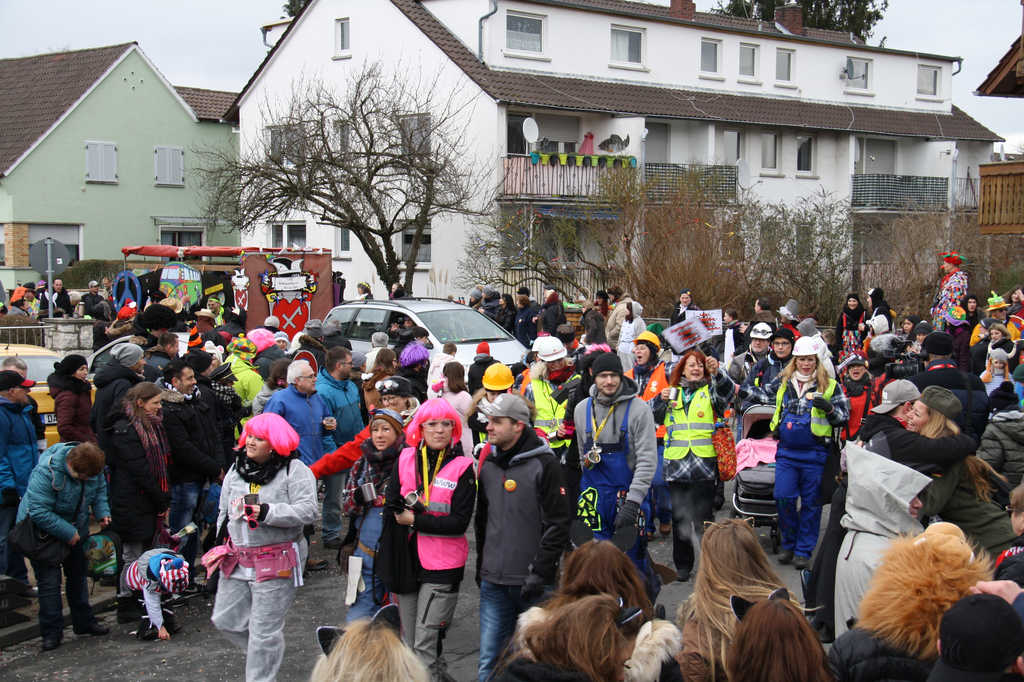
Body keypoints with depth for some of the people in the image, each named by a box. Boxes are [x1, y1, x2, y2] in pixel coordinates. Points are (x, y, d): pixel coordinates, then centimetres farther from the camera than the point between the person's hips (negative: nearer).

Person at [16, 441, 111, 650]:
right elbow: (39, 512, -33)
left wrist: (102, 513, -11)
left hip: (75, 529, 6)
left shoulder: (92, 468, -15)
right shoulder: (45, 473, -35)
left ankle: (84, 621, 28)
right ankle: (51, 632, 2)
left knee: (77, 574, 15)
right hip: (42, 531, -6)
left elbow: (99, 490, 6)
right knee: (49, 580, -8)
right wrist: (68, 533, -29)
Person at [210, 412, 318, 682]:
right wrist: (223, 542, 12)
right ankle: (264, 655, 37)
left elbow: (307, 511, -19)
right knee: (226, 619, 13)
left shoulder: (295, 470, -10)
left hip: (276, 563, -7)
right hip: (236, 560, 7)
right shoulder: (236, 468, 11)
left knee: (264, 630, 0)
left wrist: (267, 512, -25)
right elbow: (224, 510, 21)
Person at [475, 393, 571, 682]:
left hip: (532, 583, -5)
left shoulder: (543, 464, -10)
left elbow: (559, 523, -12)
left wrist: (539, 572, -15)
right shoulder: (487, 464, 9)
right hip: (493, 581, 5)